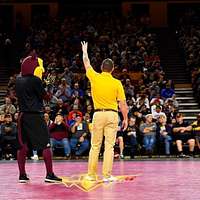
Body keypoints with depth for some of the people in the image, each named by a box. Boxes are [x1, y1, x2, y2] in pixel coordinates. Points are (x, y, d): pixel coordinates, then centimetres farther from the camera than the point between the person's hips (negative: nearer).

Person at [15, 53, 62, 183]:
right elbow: (44, 96, -5)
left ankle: (22, 175, 12)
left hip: (23, 115, 7)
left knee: (23, 146, 9)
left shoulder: (19, 80, 8)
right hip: (36, 116, -7)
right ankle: (49, 174, -3)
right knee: (45, 145, -1)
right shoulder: (35, 80, -11)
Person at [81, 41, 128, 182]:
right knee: (109, 146, 0)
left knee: (95, 146, 8)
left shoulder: (95, 78, 0)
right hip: (112, 114, -1)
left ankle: (91, 174, 11)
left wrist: (85, 52, 36)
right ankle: (107, 175, -2)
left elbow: (87, 65, 19)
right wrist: (125, 118, 7)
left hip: (98, 114, 1)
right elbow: (123, 103, -3)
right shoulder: (117, 83, -3)